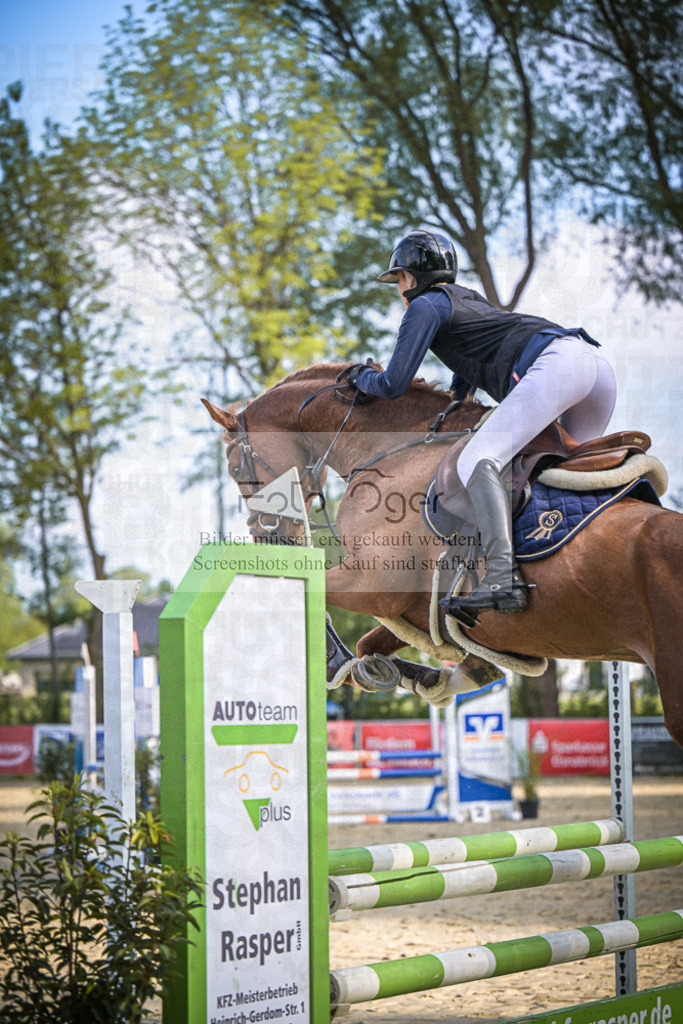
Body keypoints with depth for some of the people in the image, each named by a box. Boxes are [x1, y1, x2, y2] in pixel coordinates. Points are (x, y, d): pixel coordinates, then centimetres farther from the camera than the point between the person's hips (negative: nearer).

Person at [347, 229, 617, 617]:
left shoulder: (426, 305, 11)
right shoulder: (469, 298, 36)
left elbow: (393, 385, 9)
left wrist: (362, 377, 28)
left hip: (553, 365, -9)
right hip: (599, 365, 9)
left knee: (478, 461, -16)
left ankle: (504, 578, -33)